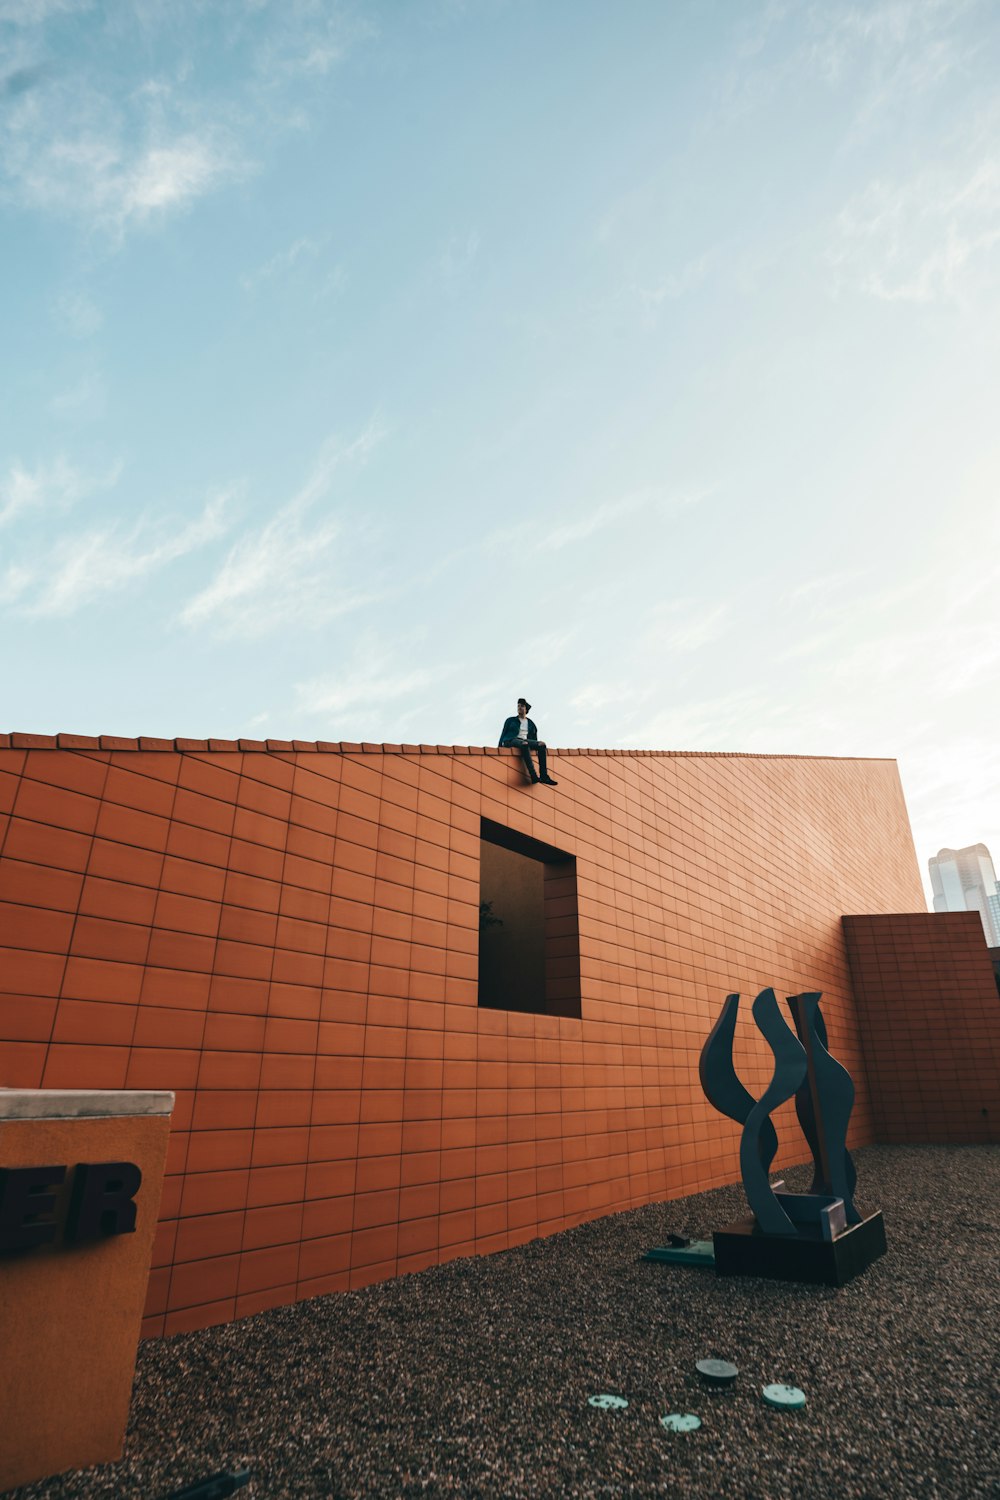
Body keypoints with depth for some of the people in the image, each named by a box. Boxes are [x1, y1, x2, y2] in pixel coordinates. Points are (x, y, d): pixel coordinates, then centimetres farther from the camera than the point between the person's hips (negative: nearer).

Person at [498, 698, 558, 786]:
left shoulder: (530, 723, 23)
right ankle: (533, 776, -50)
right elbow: (503, 733, 11)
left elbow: (534, 737, 24)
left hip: (525, 740, 4)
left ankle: (544, 776, -32)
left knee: (542, 744, -24)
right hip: (511, 740, -4)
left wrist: (536, 746, 9)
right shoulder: (510, 720, 15)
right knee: (524, 744, -39)